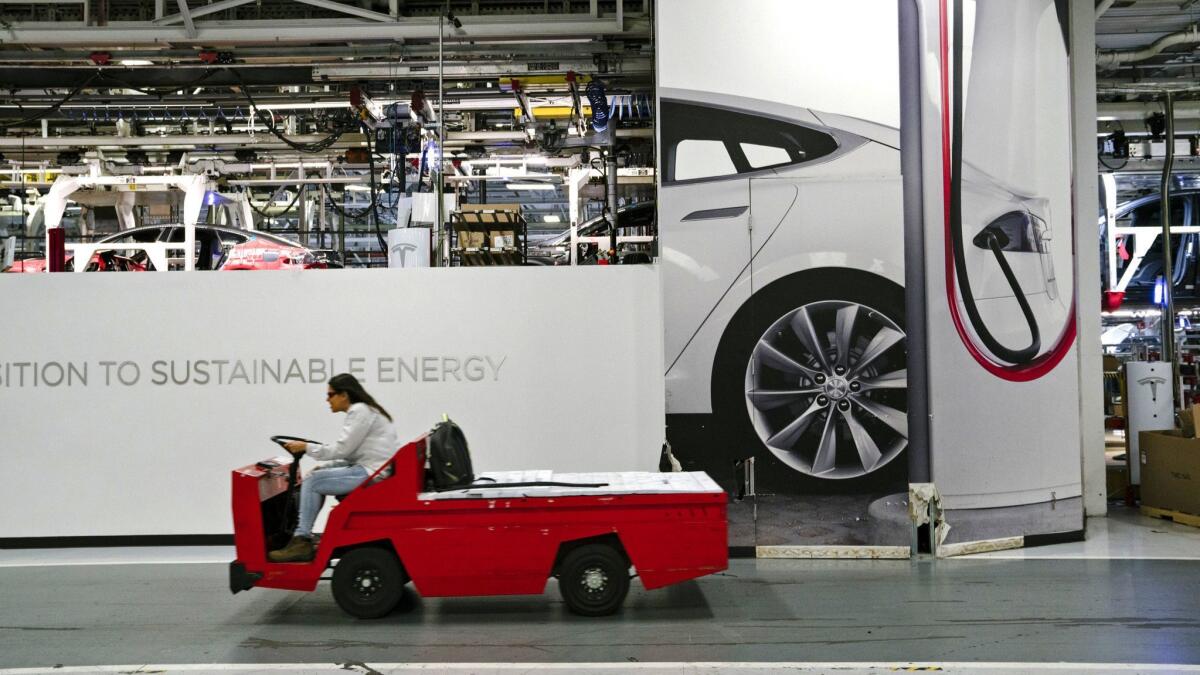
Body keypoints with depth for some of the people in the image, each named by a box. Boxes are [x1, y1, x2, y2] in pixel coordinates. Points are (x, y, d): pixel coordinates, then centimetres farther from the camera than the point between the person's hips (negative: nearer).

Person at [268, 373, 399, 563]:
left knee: (312, 482, -10)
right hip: (369, 469, 10)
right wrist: (321, 469, 10)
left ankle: (301, 542, -5)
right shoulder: (359, 410, 18)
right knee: (316, 475, 12)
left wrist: (306, 447, -7)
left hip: (373, 473, -10)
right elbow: (349, 453, 18)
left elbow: (341, 450, -16)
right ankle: (303, 539, 10)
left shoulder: (359, 411, -12)